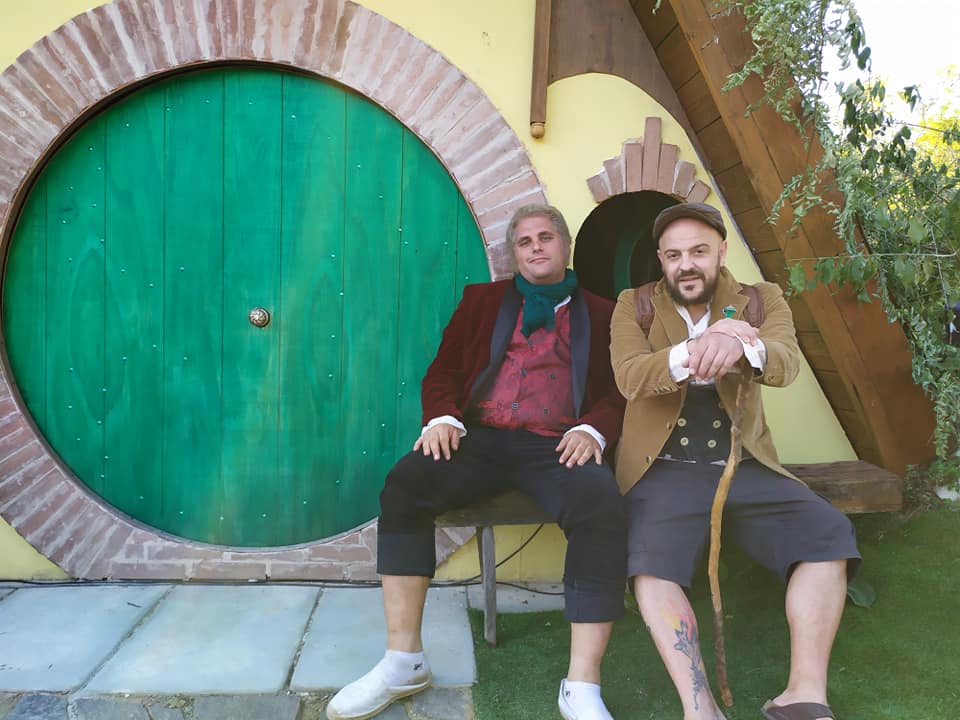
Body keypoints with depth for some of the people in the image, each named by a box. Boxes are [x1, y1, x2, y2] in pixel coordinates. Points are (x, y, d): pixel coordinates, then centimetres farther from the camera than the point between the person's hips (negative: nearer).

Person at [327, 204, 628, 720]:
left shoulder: (602, 315, 18)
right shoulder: (483, 300, 22)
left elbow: (623, 390, 9)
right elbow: (443, 370, 16)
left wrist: (593, 429, -13)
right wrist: (442, 418, -6)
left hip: (558, 447, -1)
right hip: (482, 439, 2)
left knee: (602, 508, -34)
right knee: (403, 484, -26)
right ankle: (403, 660, -17)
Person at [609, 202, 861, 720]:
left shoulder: (761, 299, 9)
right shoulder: (634, 306, 7)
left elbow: (785, 365, -12)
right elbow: (630, 378, -12)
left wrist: (740, 347, -37)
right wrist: (693, 351, -32)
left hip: (744, 466, 2)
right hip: (665, 467, -1)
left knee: (829, 533, -20)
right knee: (650, 557, -29)